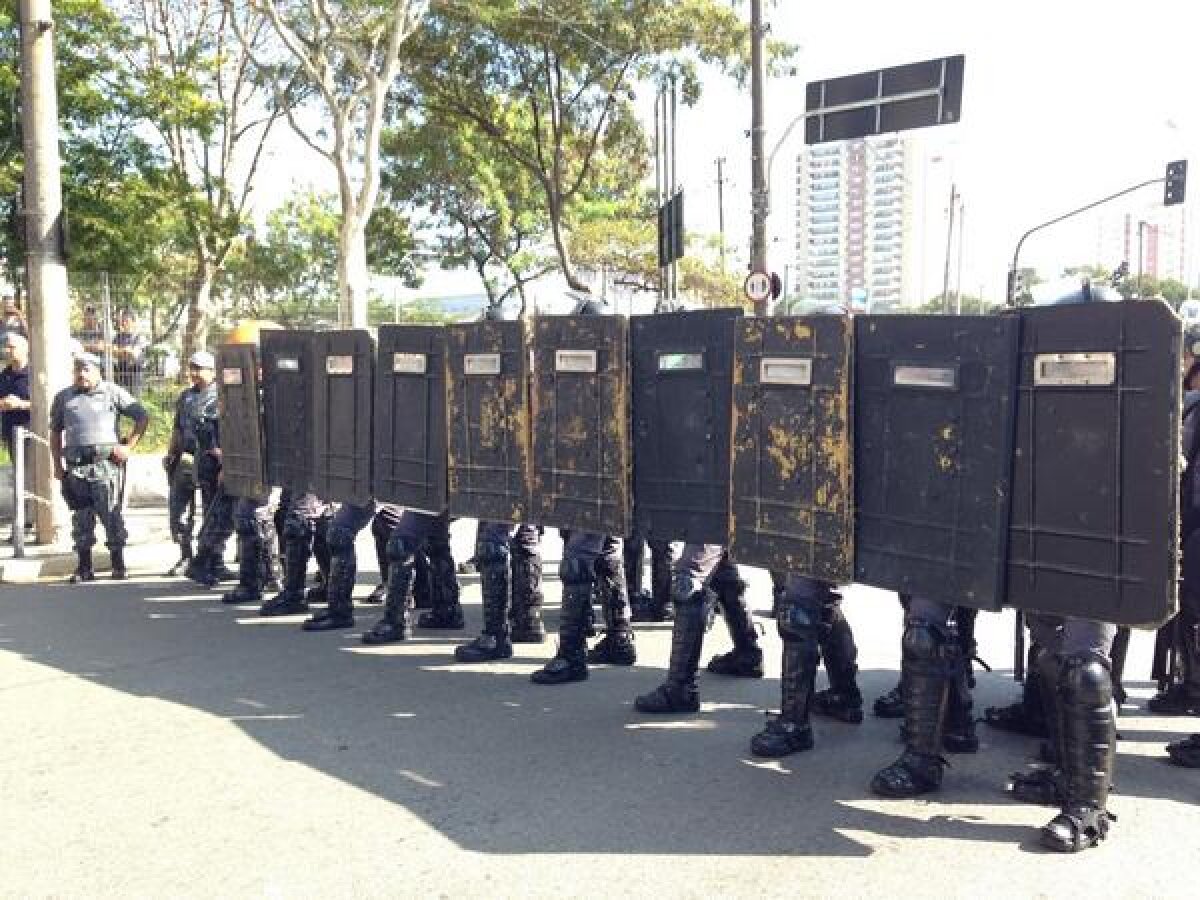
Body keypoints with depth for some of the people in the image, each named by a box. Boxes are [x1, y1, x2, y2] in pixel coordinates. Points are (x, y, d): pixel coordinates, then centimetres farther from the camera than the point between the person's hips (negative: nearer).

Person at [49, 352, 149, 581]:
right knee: (81, 518, 6)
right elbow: (55, 431, 19)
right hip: (75, 466, 3)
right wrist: (58, 465, 11)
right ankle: (84, 567, 14)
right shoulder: (64, 397, 15)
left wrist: (129, 446, -4)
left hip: (106, 462, -3)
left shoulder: (113, 392, 5)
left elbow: (142, 418, 3)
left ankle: (119, 564, 7)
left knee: (111, 514, -3)